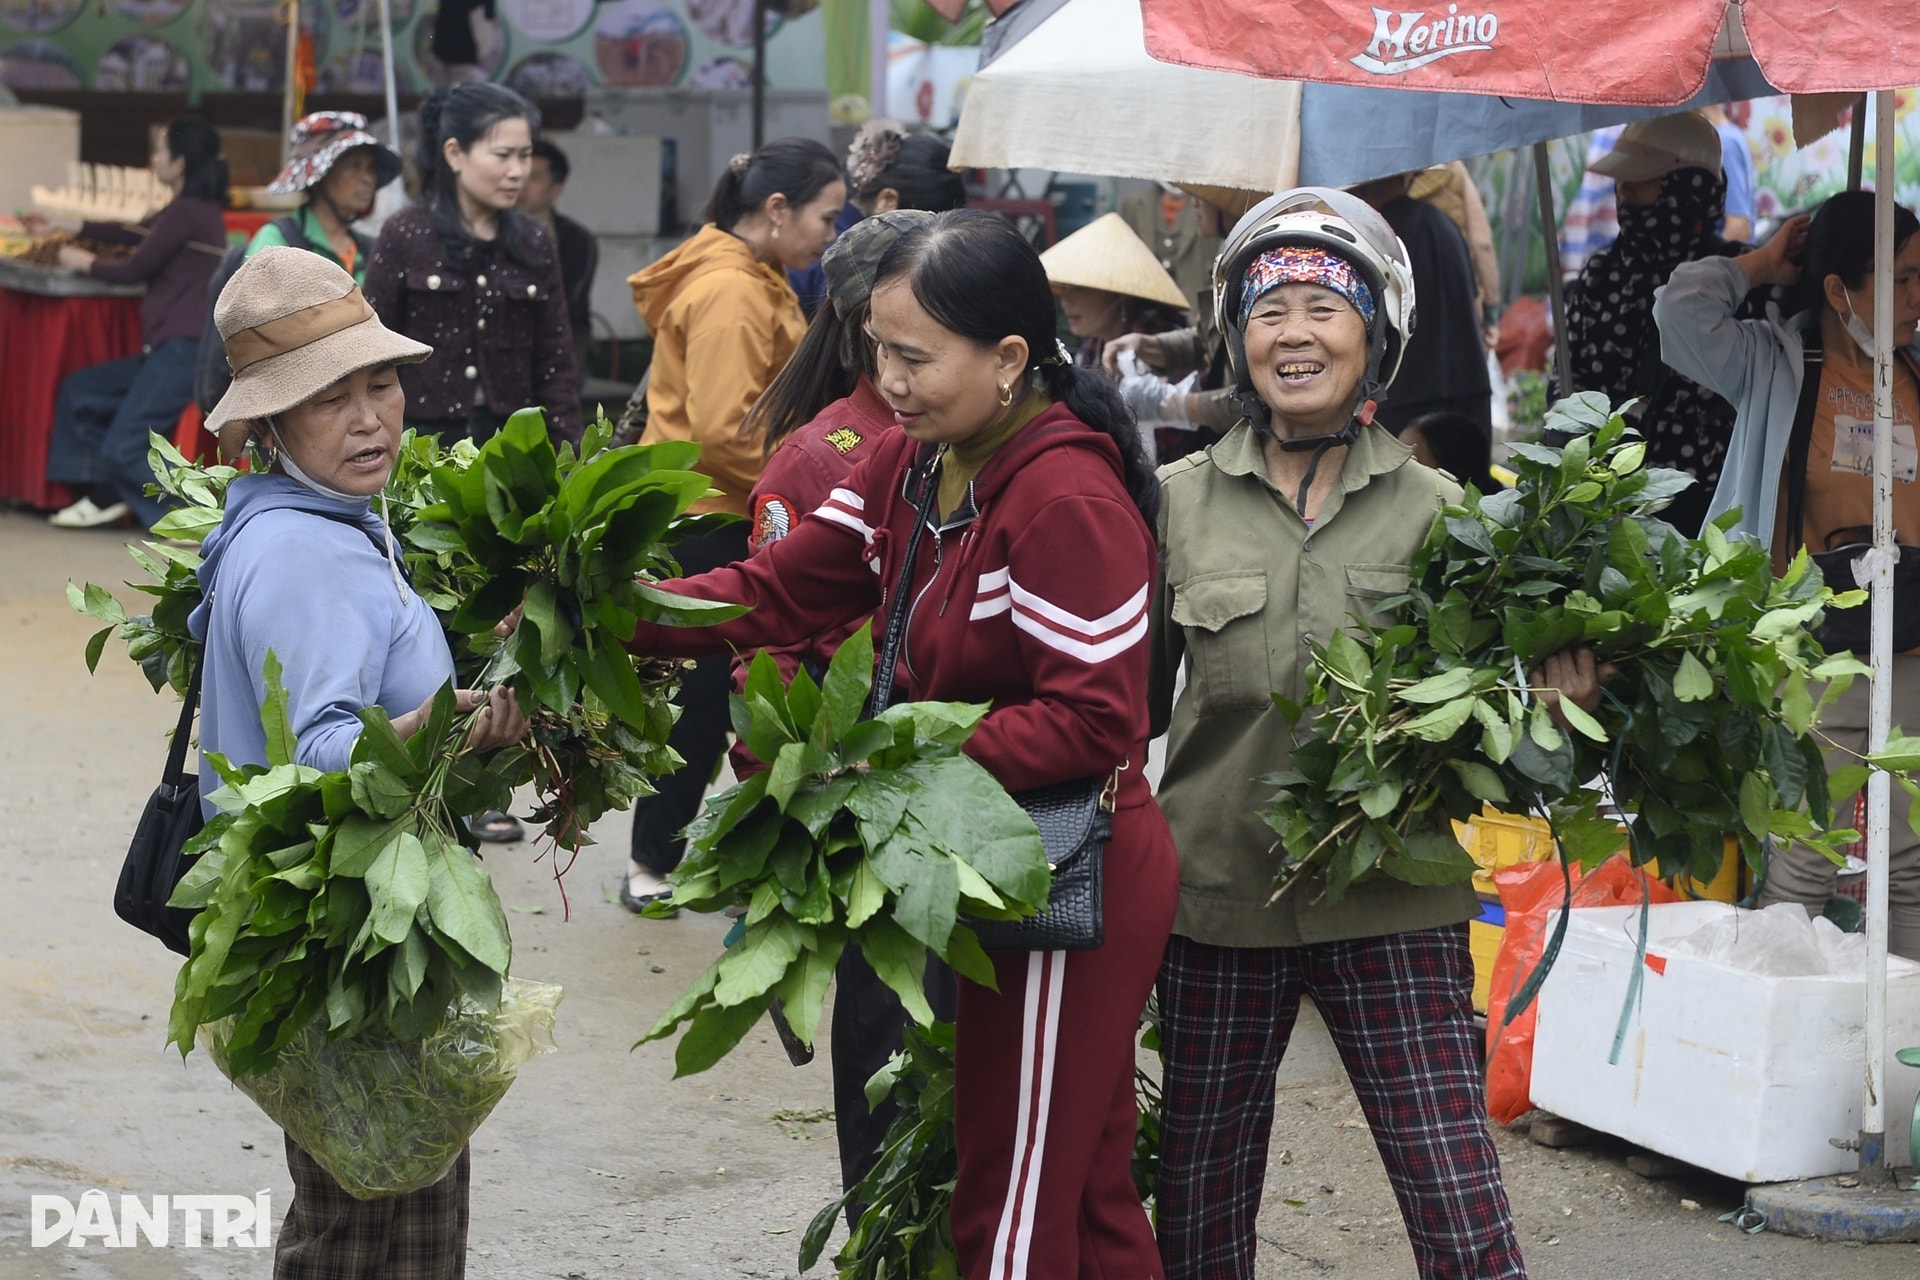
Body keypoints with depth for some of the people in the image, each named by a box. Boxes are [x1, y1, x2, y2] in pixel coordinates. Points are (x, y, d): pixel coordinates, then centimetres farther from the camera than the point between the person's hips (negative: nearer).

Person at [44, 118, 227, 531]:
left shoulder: (187, 212, -14)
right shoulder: (193, 209, 16)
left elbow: (135, 270, -8)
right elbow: (134, 233, 30)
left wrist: (84, 262, 10)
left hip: (185, 349, -10)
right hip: (173, 347, 10)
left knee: (123, 448, -12)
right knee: (77, 391, 15)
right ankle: (108, 494, 15)